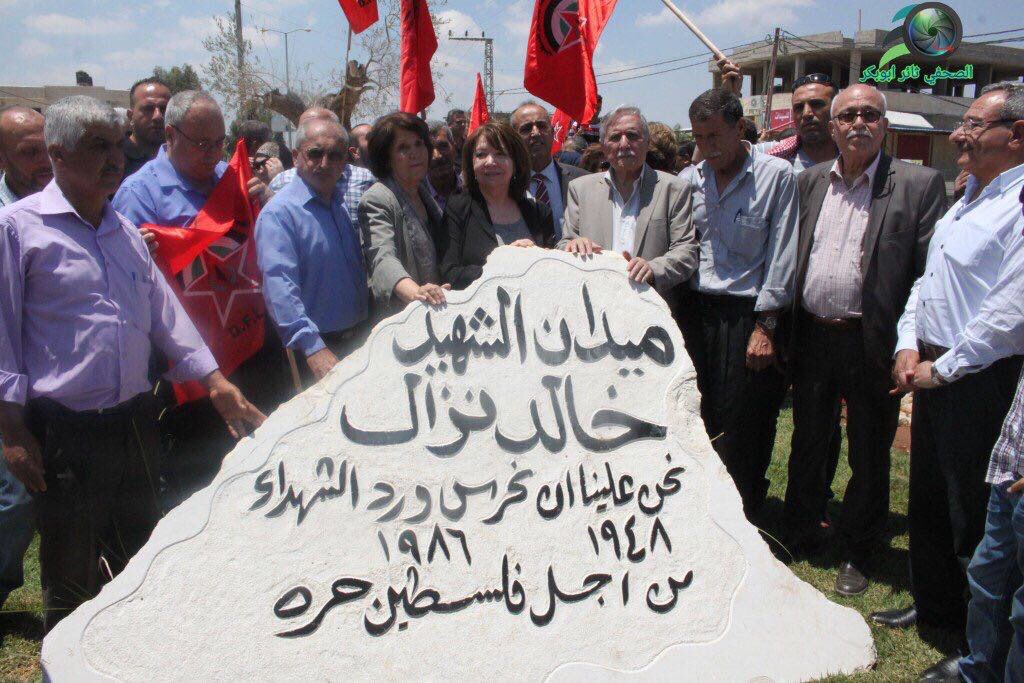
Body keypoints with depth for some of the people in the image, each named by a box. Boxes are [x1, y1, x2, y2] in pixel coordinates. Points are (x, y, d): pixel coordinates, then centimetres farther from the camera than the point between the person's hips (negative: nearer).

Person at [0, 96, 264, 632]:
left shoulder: (125, 230, 13)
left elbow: (164, 312, 14)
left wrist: (216, 381, 8)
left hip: (132, 423, 6)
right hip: (63, 432, -6)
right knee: (70, 577, 7)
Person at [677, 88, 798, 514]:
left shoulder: (776, 175, -2)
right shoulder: (688, 180, 11)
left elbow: (781, 257, -5)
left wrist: (765, 327, -9)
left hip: (747, 316, -4)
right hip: (693, 314, 4)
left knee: (744, 434, 1)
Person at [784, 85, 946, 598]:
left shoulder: (919, 184, -5)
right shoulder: (810, 181, 8)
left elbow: (932, 273, -9)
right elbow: (789, 260, 10)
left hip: (872, 344, -4)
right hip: (812, 339, 4)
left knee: (869, 458, 10)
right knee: (808, 445, 19)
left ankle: (854, 555, 28)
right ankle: (799, 534, 37)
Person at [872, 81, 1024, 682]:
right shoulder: (968, 199, 15)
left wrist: (944, 367, -16)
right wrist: (909, 345, 6)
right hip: (933, 372, 9)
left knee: (975, 520, 2)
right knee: (928, 501, 20)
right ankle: (935, 606, 38)